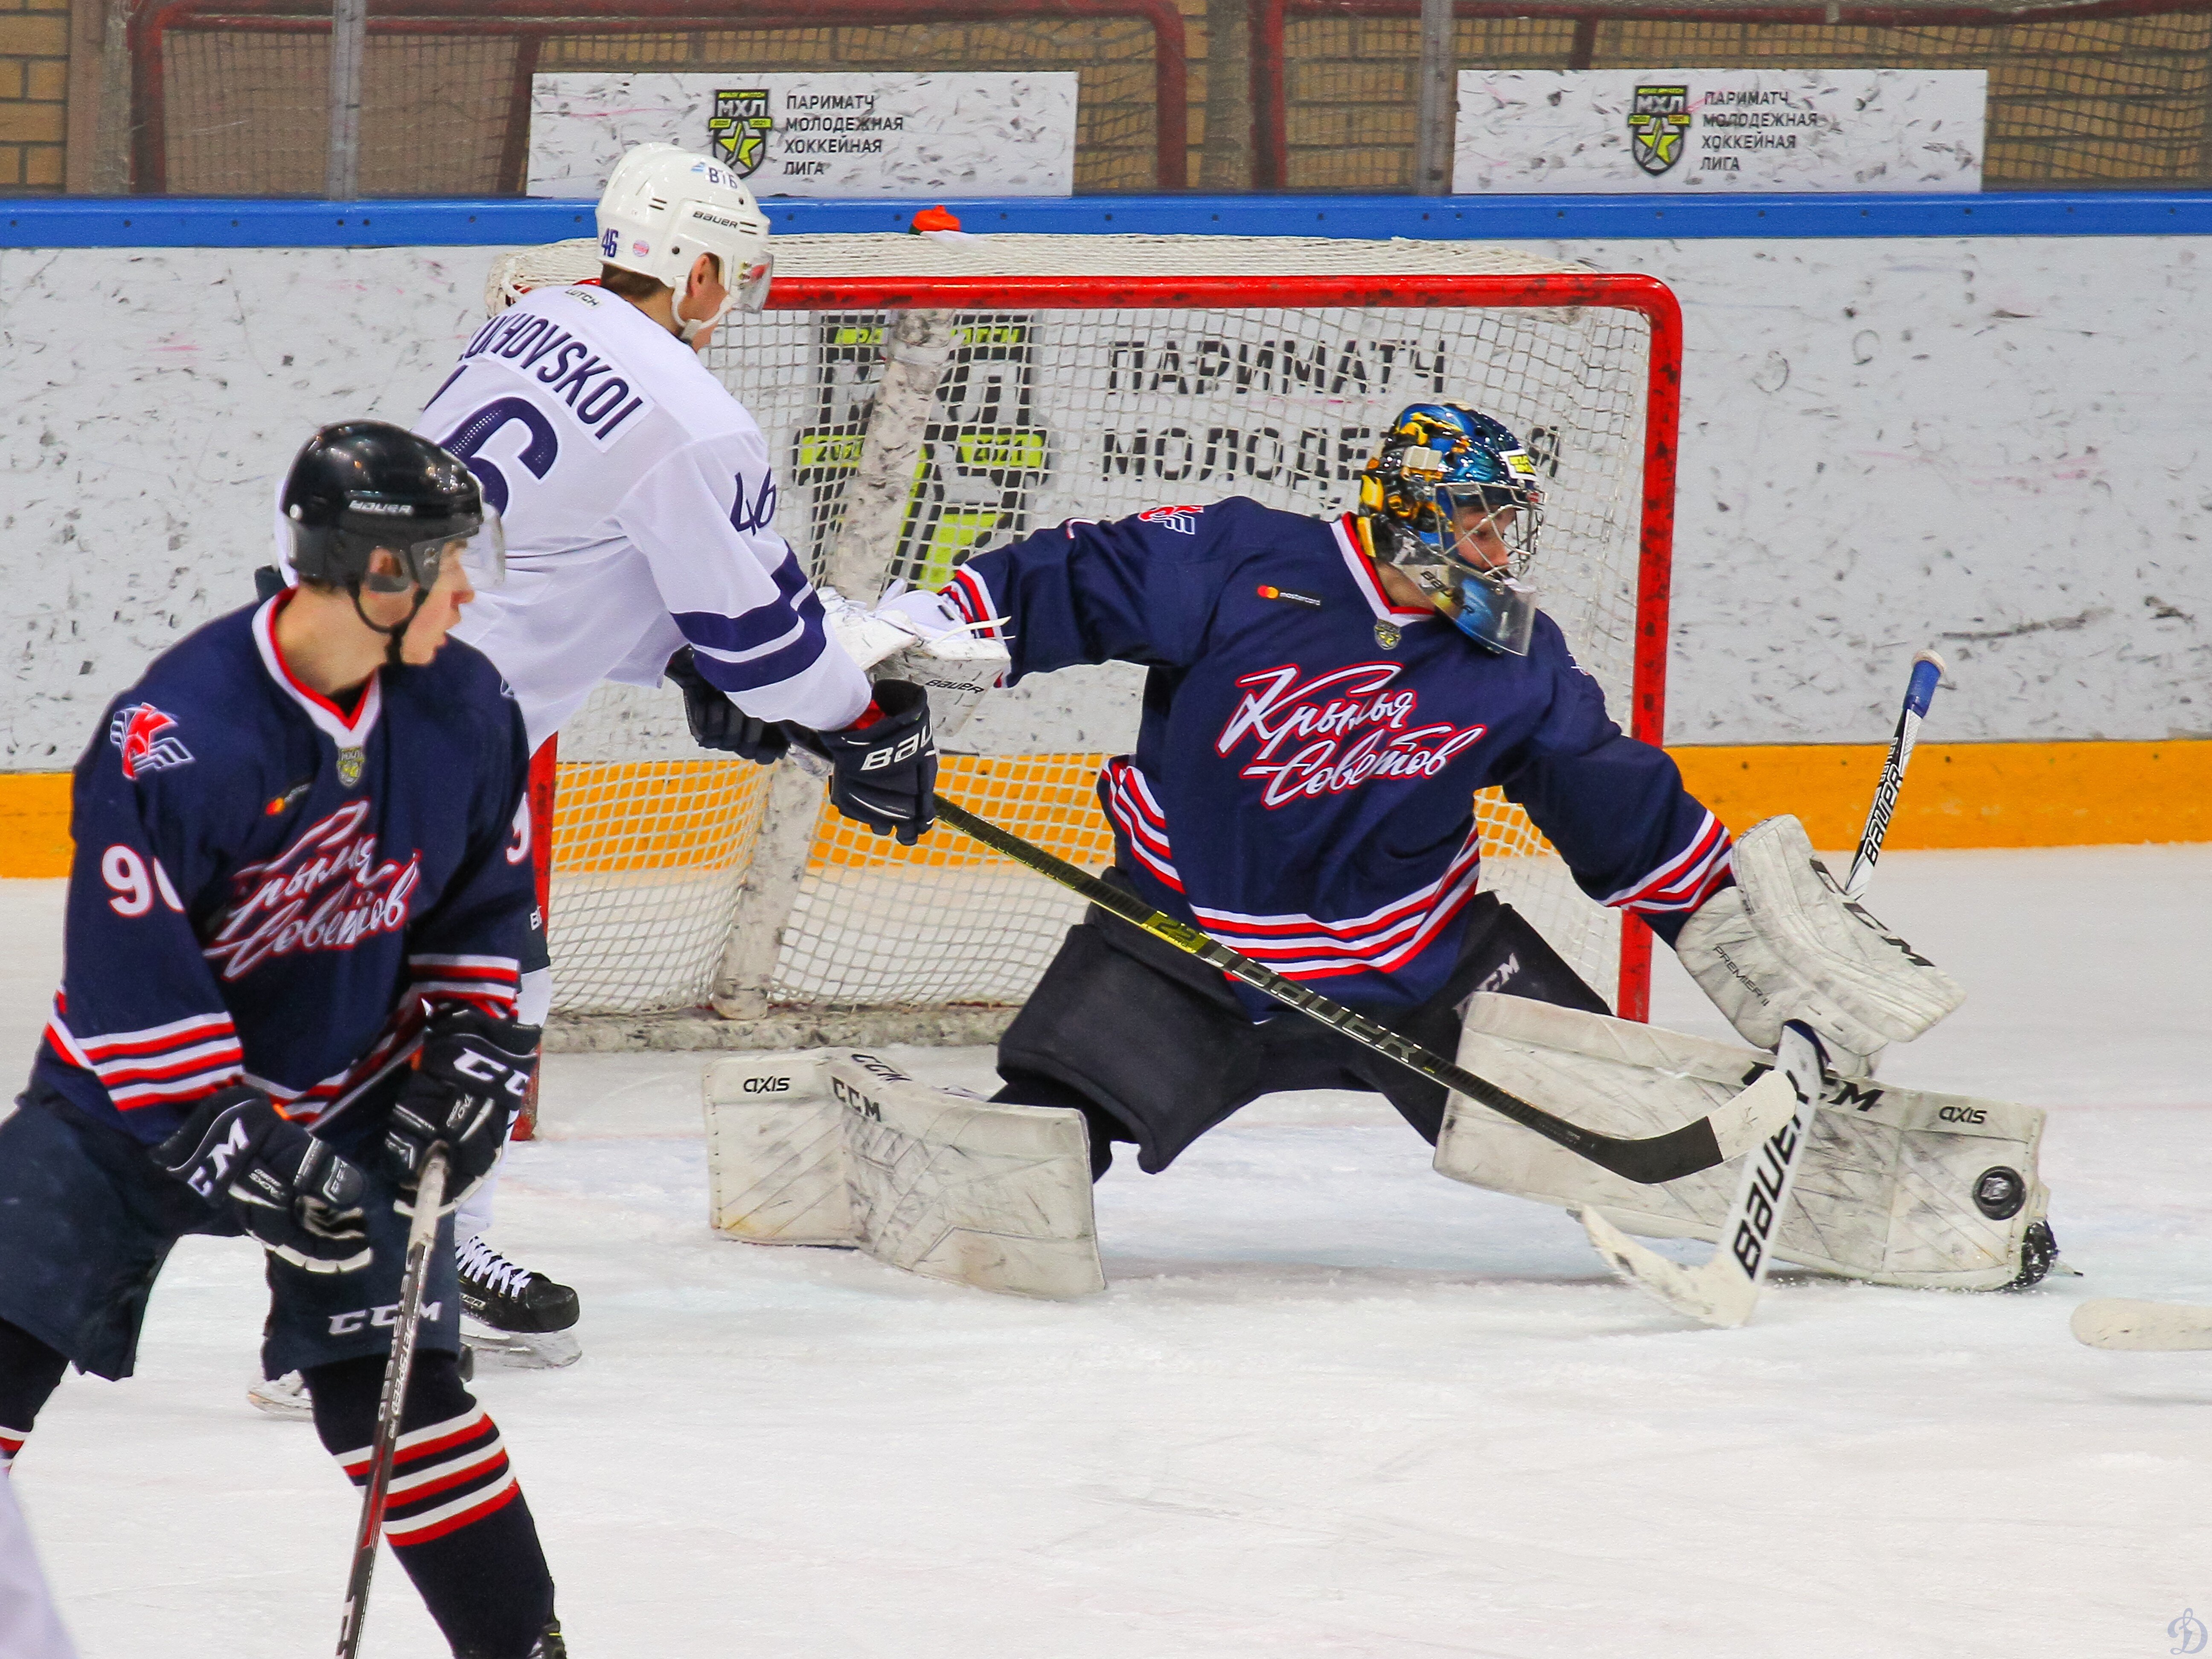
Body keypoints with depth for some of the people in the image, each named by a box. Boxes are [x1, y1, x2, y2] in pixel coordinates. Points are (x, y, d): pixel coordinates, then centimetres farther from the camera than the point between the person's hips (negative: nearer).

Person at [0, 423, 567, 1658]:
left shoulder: (464, 710, -7)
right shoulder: (176, 735, -26)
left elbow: (487, 901, 10)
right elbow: (128, 969, -24)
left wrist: (471, 1045, -2)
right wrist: (231, 1141, -27)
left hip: (348, 1099, 3)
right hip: (136, 1093, -3)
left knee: (393, 1380, -6)